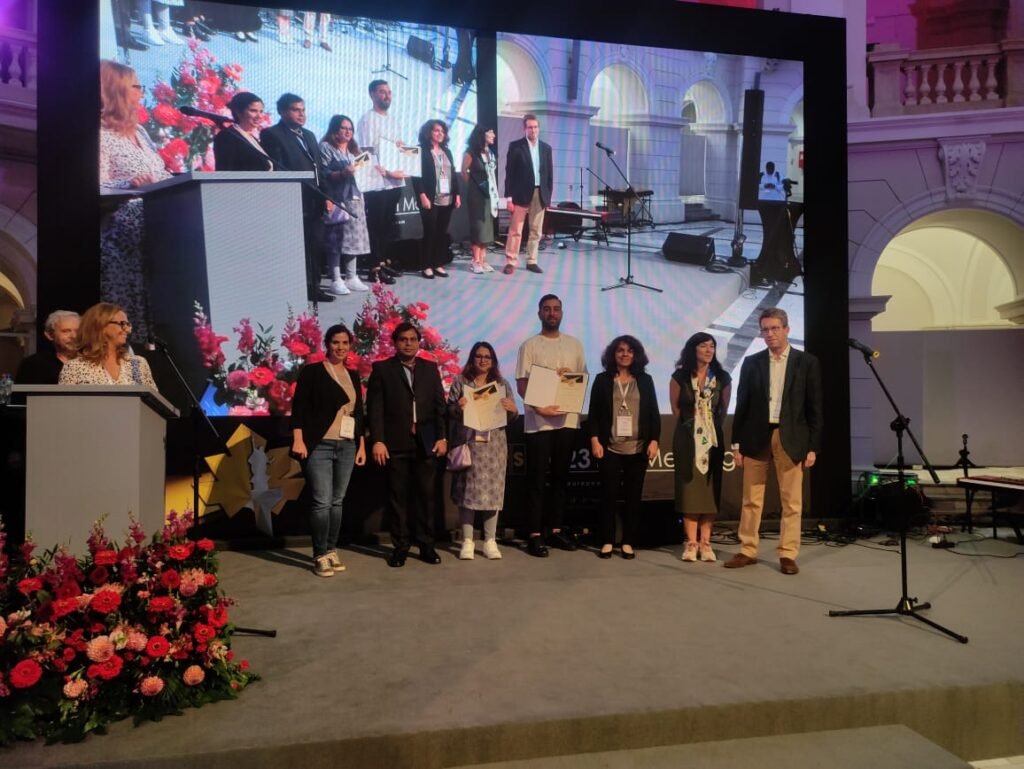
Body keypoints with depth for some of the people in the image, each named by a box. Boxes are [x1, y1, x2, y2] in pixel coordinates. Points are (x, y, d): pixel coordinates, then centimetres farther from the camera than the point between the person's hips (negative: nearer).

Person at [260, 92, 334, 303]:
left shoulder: (309, 135, 22)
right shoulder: (271, 134, -2)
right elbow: (276, 169, -11)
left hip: (314, 202, 7)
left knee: (315, 246, 10)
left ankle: (313, 287, 19)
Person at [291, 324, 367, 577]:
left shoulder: (353, 376, 14)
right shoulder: (312, 371, -1)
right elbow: (299, 407, -6)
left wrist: (361, 444, 12)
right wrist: (298, 439, -14)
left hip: (347, 446, 5)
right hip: (320, 445, -5)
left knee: (337, 501, 7)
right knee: (321, 501, -8)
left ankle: (331, 550, 17)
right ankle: (320, 555, 3)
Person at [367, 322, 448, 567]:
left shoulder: (430, 368, 11)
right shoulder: (382, 369, 3)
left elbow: (439, 405, 9)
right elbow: (374, 408, -3)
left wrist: (441, 437, 1)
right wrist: (377, 441, -11)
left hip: (426, 443, 2)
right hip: (395, 444, -2)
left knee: (426, 496, 6)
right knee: (398, 497, 5)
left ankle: (426, 546, 16)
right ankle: (400, 547, 15)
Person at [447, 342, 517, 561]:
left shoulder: (502, 384, 11)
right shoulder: (460, 382, 4)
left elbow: (511, 416, 11)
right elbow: (449, 412, 0)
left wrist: (512, 409, -10)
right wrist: (458, 408, -20)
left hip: (494, 446, 2)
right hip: (468, 444, -2)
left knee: (493, 491, 2)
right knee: (467, 491, -1)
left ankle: (490, 541, 11)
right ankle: (467, 541, 8)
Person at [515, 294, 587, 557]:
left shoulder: (574, 344, 11)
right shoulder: (530, 345, 0)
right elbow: (521, 384, -4)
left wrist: (571, 377, -8)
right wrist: (539, 408, -18)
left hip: (568, 420, 4)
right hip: (539, 421, -4)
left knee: (561, 477, 11)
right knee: (536, 479, 1)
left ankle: (555, 529, 21)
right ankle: (535, 534, 7)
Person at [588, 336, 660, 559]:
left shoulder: (645, 380, 9)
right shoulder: (602, 380, 6)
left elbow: (654, 413, 7)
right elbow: (593, 413, 3)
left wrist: (654, 440, -2)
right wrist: (594, 440, -7)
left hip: (638, 449, 1)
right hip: (610, 448, -1)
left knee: (633, 496, 5)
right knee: (609, 495, 1)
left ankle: (628, 543, 13)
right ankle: (607, 542, 10)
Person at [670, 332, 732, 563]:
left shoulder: (723, 378, 1)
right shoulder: (679, 377, -3)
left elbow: (723, 410, 11)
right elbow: (675, 408, 6)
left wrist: (711, 427, 12)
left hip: (713, 438, 2)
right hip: (688, 438, -1)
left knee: (710, 489, 1)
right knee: (689, 488, -2)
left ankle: (705, 542, 5)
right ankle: (691, 543, 1)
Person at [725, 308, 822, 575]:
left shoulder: (807, 362, 2)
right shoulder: (751, 363, 6)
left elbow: (814, 408, 1)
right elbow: (742, 405, 6)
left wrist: (813, 446, -4)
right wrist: (736, 443, 2)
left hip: (791, 438, -1)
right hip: (756, 437, 1)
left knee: (791, 501, 3)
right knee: (751, 500, 7)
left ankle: (787, 555, 14)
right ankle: (747, 551, 17)